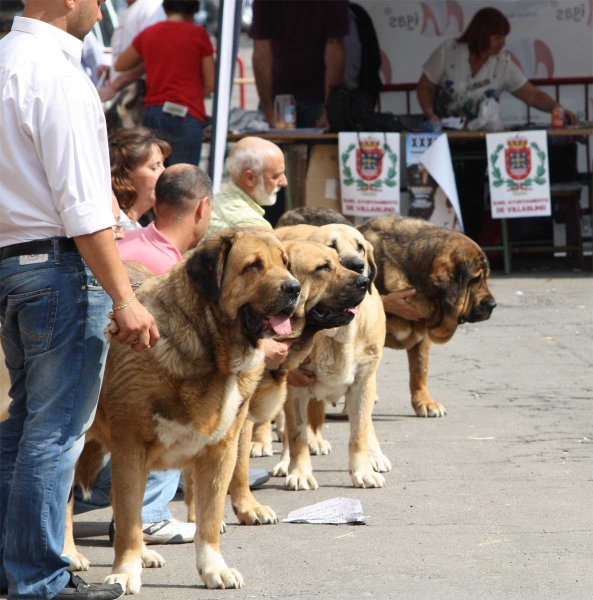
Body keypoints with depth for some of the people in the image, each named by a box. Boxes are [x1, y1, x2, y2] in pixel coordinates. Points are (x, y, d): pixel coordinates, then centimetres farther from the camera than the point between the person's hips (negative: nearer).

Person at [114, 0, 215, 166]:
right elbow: (210, 84, 2)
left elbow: (120, 65, 26)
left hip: (151, 113, 5)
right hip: (185, 116, -5)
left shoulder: (148, 34, 11)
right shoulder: (198, 34, -1)